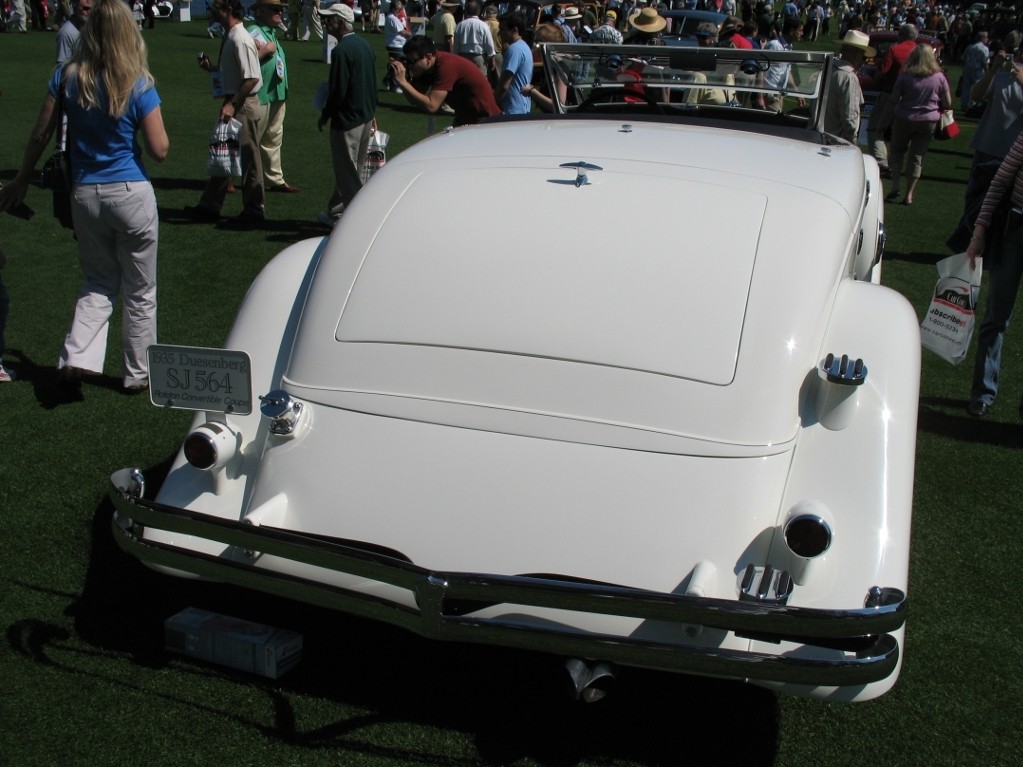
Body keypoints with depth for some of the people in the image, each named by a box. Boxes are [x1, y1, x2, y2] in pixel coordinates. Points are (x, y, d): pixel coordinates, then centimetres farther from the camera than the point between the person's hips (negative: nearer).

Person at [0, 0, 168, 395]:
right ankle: (136, 374, 21)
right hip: (131, 195, -3)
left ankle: (75, 358, 2)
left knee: (99, 282, 20)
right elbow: (160, 150, -9)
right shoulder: (139, 86, -12)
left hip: (85, 195, 3)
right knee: (140, 290, 12)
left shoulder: (67, 77, -2)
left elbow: (40, 134, 4)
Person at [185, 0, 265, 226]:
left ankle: (254, 210, 11)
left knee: (248, 157, 0)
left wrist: (232, 104, -23)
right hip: (233, 104, 10)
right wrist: (211, 68, 8)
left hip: (244, 105, -10)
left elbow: (251, 78, -23)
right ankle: (210, 207, 24)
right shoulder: (230, 37, 10)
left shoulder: (240, 40, -18)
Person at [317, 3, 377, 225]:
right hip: (365, 117, 9)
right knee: (349, 170, 18)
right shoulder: (365, 45, 7)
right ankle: (335, 212, 30)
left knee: (348, 173, 2)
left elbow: (338, 91, -21)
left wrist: (324, 116, -7)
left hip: (346, 121, -9)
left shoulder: (341, 50, -20)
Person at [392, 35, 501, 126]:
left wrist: (403, 83, -31)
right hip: (464, 117, 9)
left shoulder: (446, 65, -27)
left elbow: (431, 106, -33)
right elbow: (414, 101, -1)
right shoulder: (427, 68, -1)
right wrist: (405, 78, -17)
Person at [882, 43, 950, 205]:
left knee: (897, 151, 17)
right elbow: (948, 103, 1)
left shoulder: (905, 77, -7)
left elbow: (893, 100, -5)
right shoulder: (939, 77, -4)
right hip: (928, 122, 1)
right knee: (917, 157, 7)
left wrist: (884, 117, 6)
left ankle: (895, 186, 3)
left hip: (904, 119, -1)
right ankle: (909, 195, 7)